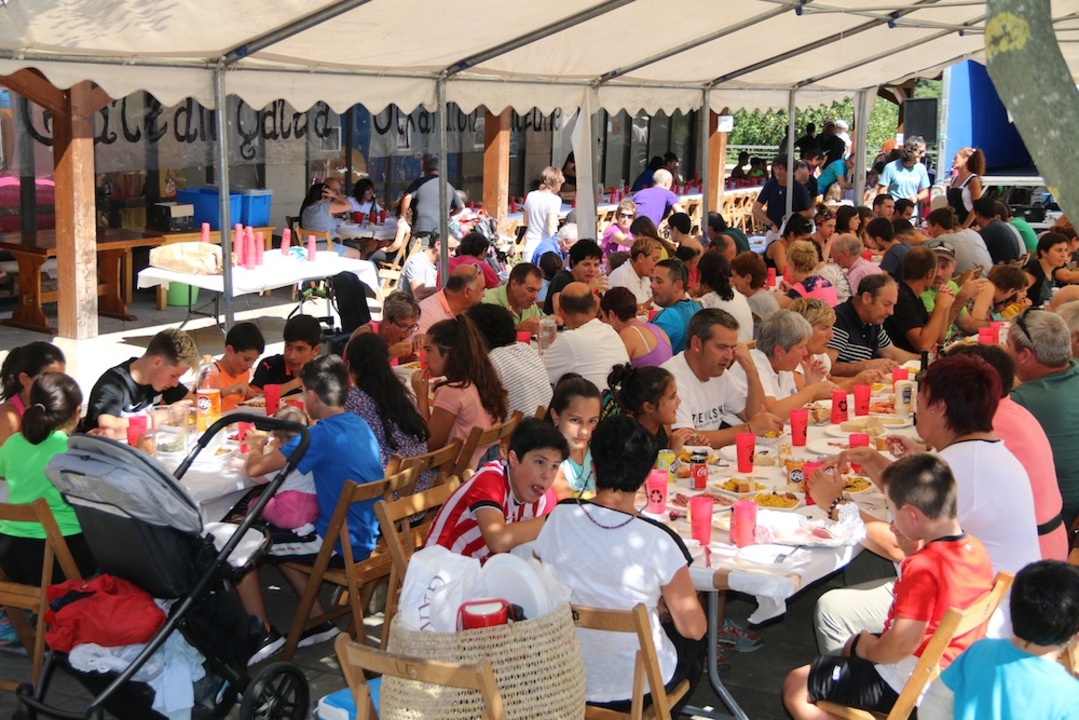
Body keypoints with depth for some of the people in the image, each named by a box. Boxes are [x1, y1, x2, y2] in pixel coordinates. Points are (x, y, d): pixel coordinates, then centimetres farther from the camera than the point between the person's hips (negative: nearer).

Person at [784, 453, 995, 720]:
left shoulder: (923, 567, -32)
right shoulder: (974, 547, -4)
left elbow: (902, 645, -33)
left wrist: (869, 649, -13)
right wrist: (912, 545, 5)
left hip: (907, 686, -10)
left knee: (795, 686, -4)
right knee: (851, 644, 34)